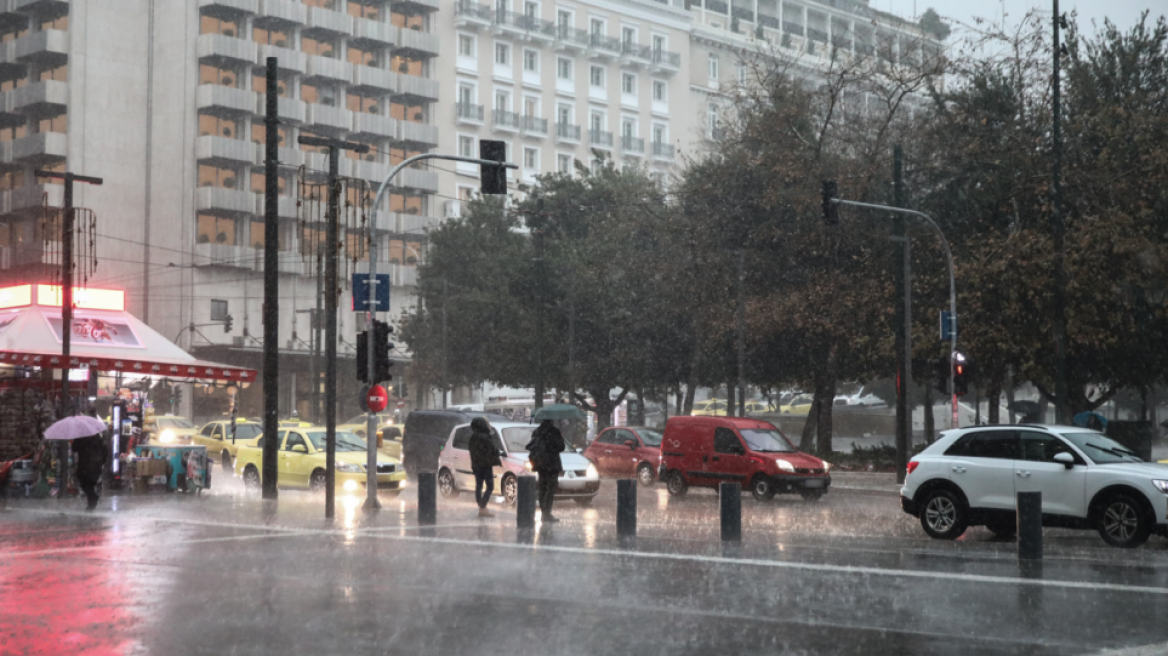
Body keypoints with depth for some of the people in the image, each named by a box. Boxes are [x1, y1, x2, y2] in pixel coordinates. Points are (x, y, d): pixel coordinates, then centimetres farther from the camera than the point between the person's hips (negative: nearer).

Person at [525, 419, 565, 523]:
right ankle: (547, 514, -9)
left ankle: (543, 513, 14)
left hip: (541, 464, 6)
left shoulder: (536, 432, 5)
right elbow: (560, 447, -11)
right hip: (552, 464, -6)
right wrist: (561, 438, 6)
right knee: (550, 489, -4)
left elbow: (530, 447, 8)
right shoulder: (554, 432, -12)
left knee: (542, 488, 12)